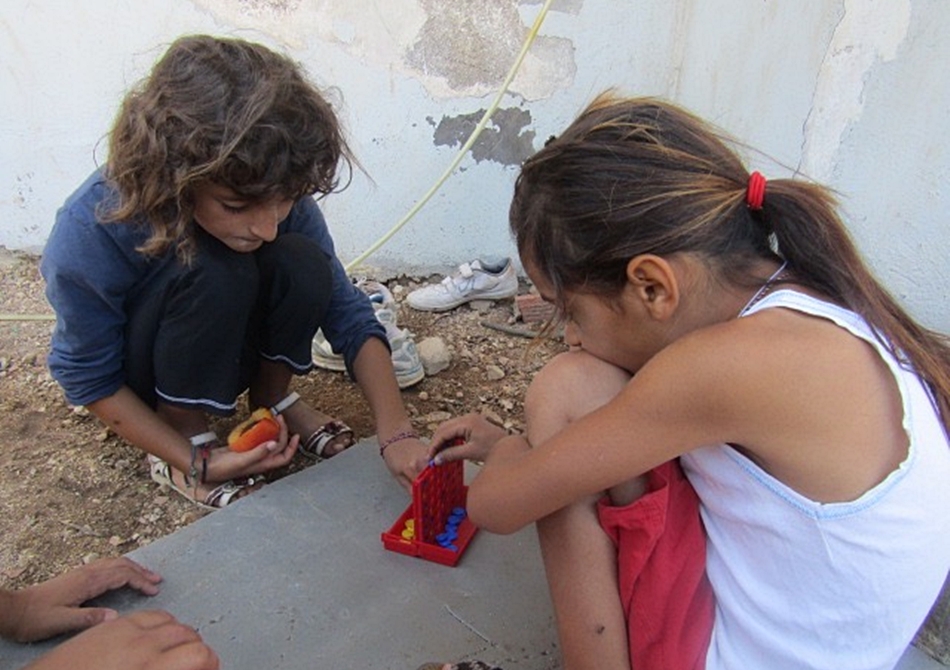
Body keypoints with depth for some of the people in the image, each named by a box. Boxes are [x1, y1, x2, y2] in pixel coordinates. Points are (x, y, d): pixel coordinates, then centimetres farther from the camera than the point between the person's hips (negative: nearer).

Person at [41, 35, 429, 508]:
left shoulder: (276, 196, -25)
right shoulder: (88, 237, -34)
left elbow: (347, 314, -20)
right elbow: (87, 378, -19)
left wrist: (396, 433, -30)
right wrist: (195, 462, -24)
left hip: (225, 347, 3)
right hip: (141, 382, -3)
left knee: (304, 264, -29)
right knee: (212, 272, -35)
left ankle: (272, 399, -2)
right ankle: (181, 443, -11)